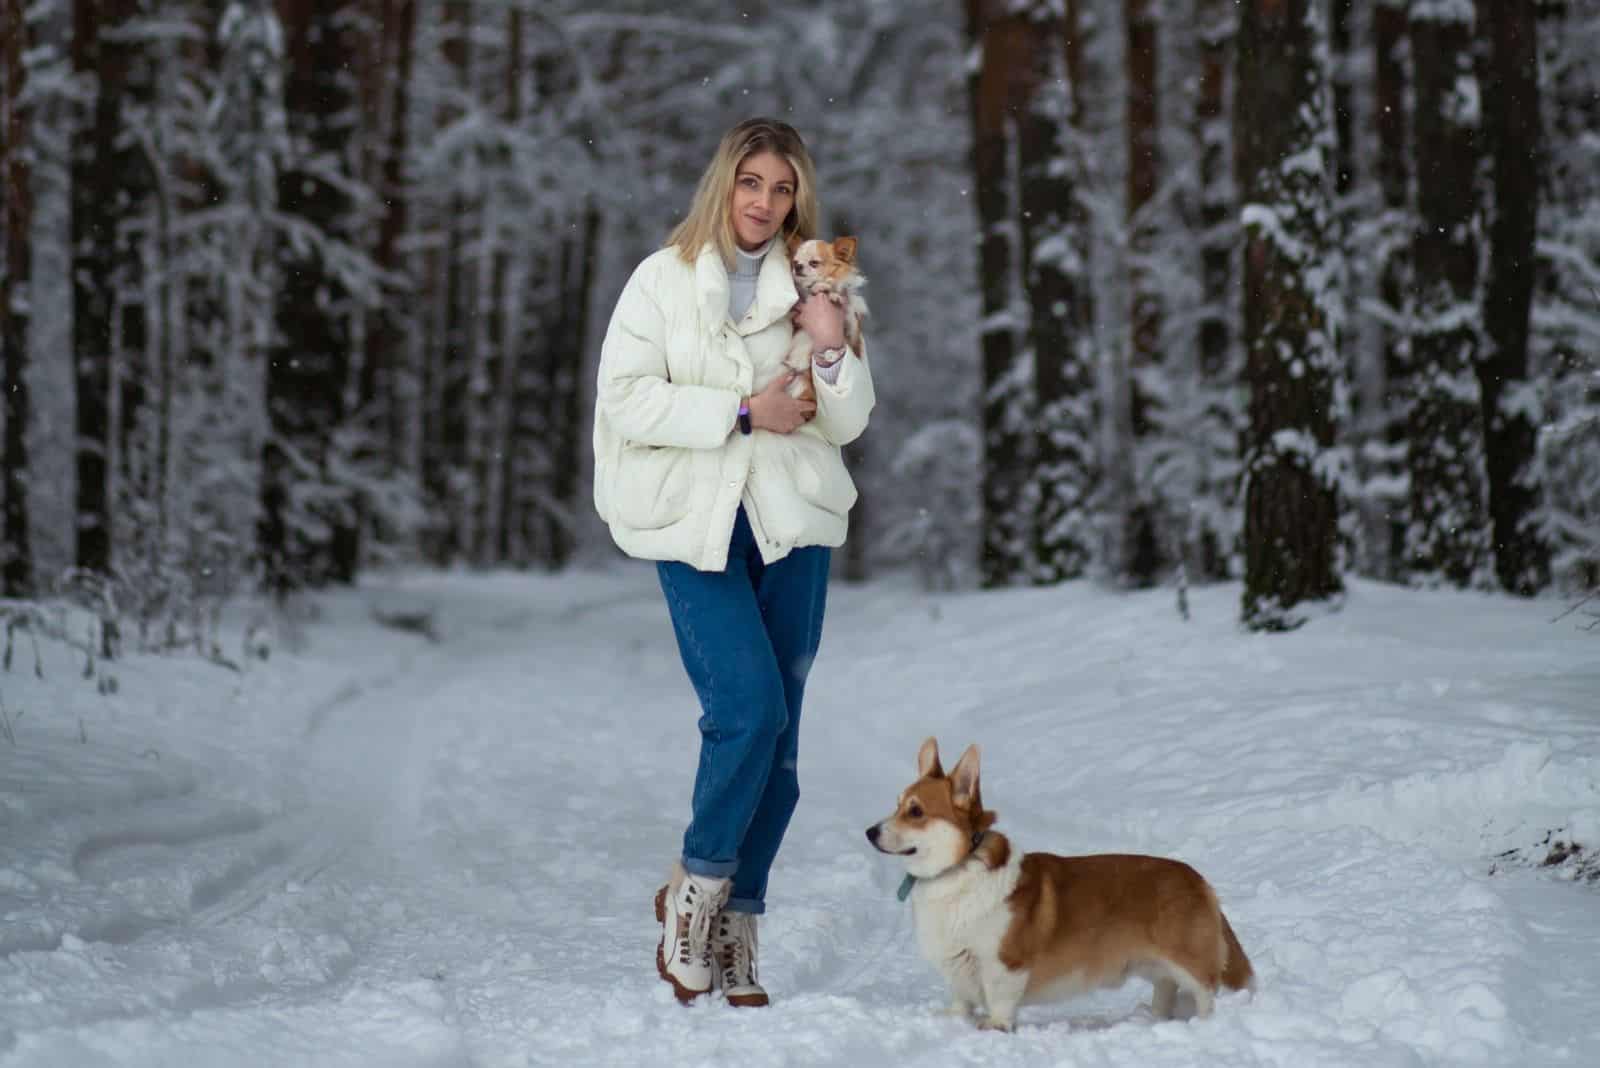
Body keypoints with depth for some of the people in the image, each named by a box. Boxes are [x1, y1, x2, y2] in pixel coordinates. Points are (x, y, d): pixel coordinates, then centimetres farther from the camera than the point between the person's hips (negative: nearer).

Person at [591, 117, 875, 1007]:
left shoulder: (811, 286, 11)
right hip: (695, 524, -3)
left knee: (778, 735, 3)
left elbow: (846, 425, 8)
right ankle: (695, 886, 4)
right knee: (748, 708, -18)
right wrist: (743, 412, -12)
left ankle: (736, 929, 13)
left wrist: (834, 348, -10)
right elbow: (626, 399, -8)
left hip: (792, 521, 3)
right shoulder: (665, 279, 2)